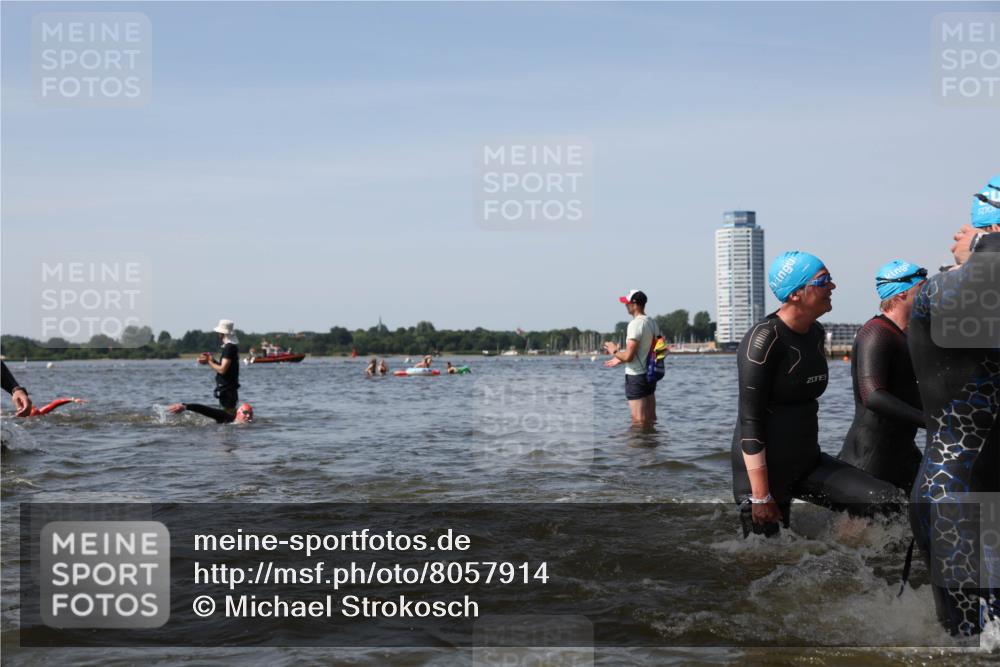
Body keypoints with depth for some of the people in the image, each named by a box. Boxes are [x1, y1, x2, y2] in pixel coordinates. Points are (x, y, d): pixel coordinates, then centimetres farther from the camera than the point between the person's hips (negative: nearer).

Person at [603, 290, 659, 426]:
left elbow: (629, 356, -22)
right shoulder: (652, 322, 10)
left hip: (636, 377, -9)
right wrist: (620, 360, 22)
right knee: (651, 421, 13)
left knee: (639, 422, -4)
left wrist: (615, 352, -2)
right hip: (650, 375, 9)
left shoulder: (636, 324, -18)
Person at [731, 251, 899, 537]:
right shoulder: (764, 339, -17)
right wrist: (760, 497, -22)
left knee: (887, 501, -9)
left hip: (807, 462, 7)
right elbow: (750, 421, -20)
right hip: (765, 470, -7)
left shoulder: (816, 334, 7)